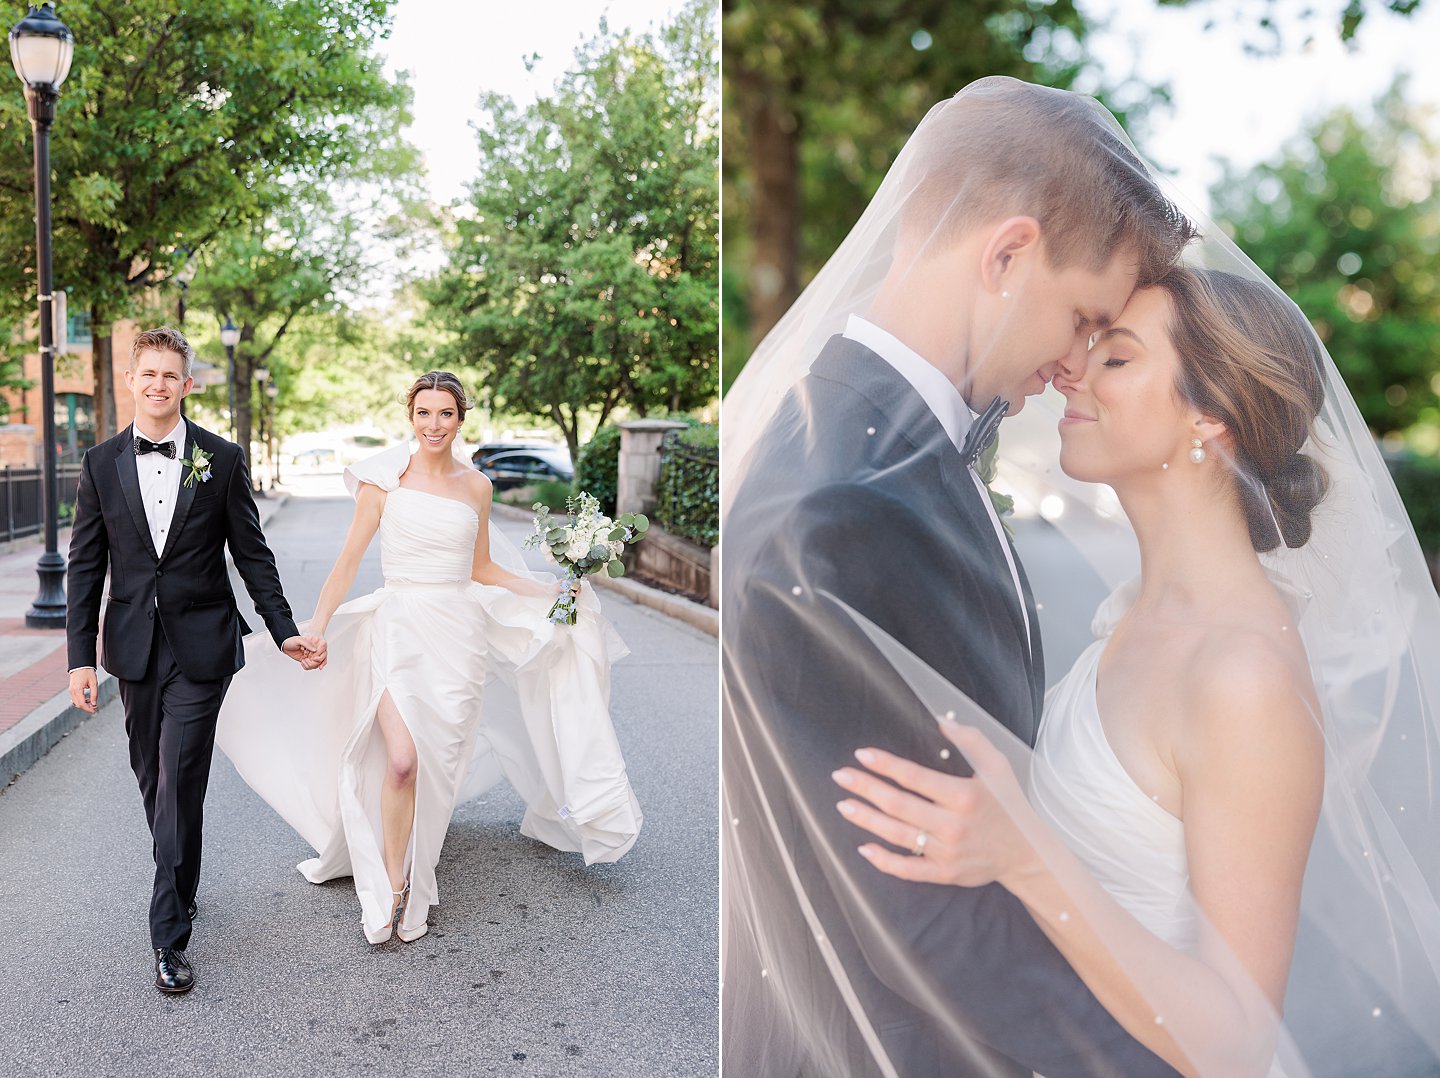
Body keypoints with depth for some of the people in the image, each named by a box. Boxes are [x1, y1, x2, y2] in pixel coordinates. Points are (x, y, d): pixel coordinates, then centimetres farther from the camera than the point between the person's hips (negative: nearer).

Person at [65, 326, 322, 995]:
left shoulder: (222, 460, -1)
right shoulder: (101, 464, 4)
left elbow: (252, 555, 2)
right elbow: (84, 567, 5)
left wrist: (285, 631, -4)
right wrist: (80, 657, 0)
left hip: (200, 645, -3)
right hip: (134, 647, 3)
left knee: (179, 785, -5)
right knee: (153, 781, 14)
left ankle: (170, 936, 3)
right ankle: (180, 886, 37)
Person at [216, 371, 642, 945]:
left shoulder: (476, 485, 7)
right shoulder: (386, 477, -1)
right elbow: (349, 559, 1)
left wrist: (551, 589, 9)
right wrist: (317, 628, -4)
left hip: (459, 632, 3)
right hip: (400, 627, -2)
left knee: (439, 766, 5)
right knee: (401, 761, -15)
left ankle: (415, 871, 24)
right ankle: (393, 884, 3)